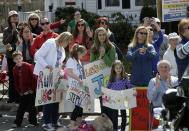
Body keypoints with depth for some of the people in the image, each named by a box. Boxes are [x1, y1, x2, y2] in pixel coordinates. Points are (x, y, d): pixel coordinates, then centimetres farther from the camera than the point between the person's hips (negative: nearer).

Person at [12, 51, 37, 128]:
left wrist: (33, 89, -11)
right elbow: (16, 82, 14)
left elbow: (34, 78, -11)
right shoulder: (15, 69, 4)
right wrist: (19, 91, 8)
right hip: (23, 92, 5)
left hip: (31, 91, -5)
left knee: (31, 107, 0)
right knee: (21, 107, 7)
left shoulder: (28, 66, -12)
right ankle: (17, 122, 10)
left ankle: (33, 121, 10)